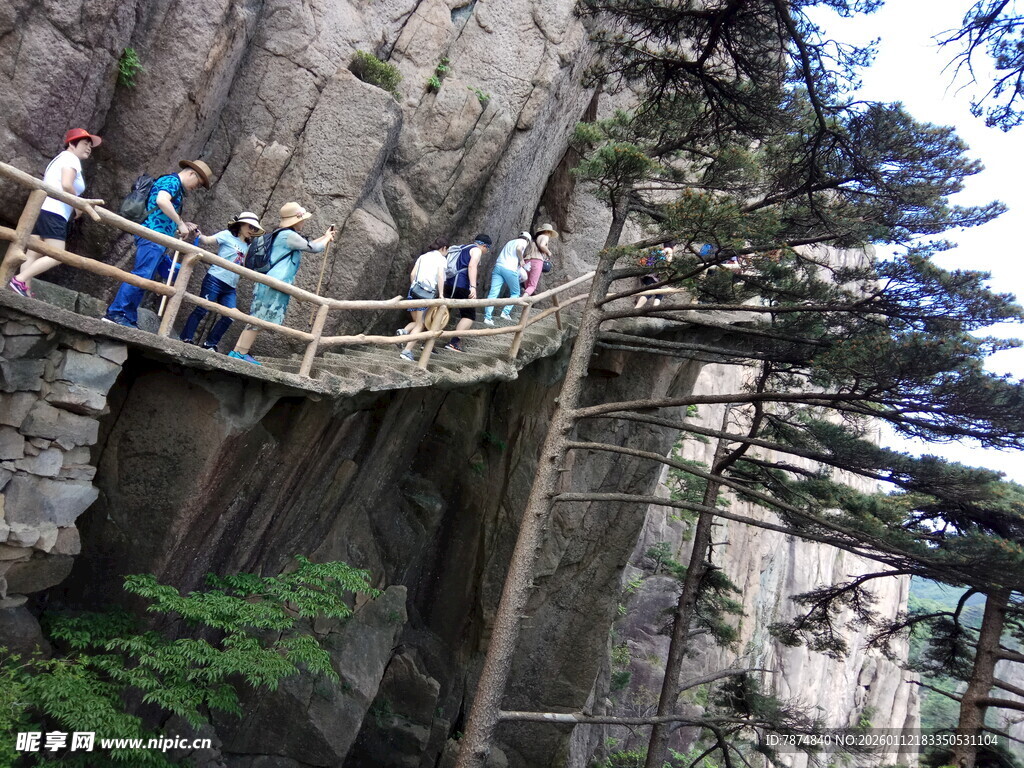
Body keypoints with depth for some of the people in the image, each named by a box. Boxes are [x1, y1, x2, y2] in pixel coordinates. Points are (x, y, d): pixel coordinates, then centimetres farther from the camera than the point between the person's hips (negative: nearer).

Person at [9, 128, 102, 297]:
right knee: (55, 256, -12)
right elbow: (66, 185, -17)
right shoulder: (71, 158, -2)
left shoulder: (60, 158, 28)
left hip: (41, 209, 10)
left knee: (33, 255, 2)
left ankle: (25, 292, -2)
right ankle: (19, 280, -17)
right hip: (53, 212, -10)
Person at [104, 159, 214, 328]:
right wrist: (181, 224, -18)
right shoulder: (171, 181, -3)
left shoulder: (178, 190, 27)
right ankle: (116, 313, -19)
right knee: (142, 275, -18)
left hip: (160, 241, 10)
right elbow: (162, 200, -23)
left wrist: (185, 227, 16)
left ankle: (129, 318, 9)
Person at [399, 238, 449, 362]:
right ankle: (407, 351, -13)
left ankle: (404, 331, -12)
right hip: (427, 293, -5)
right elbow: (440, 276, -9)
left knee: (417, 322, 18)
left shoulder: (423, 256, 20)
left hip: (414, 290, 5)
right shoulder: (442, 259, 5)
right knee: (420, 325, -1)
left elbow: (412, 274, 11)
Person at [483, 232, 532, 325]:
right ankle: (506, 312, -1)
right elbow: (519, 248, -10)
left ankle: (487, 317, -14)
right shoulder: (524, 241, 12)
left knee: (493, 293, -5)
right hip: (510, 269, -5)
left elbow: (501, 254, 21)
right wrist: (521, 260, 3)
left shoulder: (510, 242, 32)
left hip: (498, 266, 5)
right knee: (515, 293, 14)